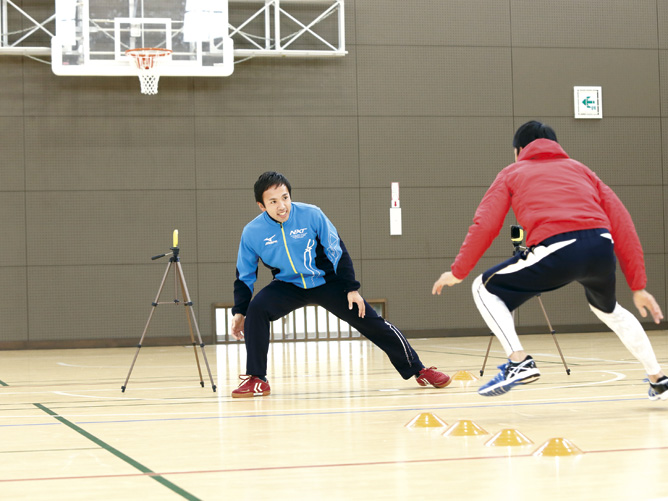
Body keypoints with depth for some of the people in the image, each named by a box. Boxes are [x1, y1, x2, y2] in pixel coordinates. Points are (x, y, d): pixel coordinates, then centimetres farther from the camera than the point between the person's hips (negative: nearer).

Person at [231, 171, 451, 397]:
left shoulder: (311, 215, -20)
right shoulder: (252, 233, -16)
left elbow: (338, 251, -10)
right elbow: (244, 275, -2)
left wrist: (351, 288, -10)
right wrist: (239, 311, -10)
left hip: (327, 281, -1)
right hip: (288, 286, 1)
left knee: (371, 322, -5)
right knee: (256, 309, -26)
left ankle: (419, 370, 9)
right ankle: (256, 379, -14)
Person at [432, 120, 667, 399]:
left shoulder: (512, 173, 25)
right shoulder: (580, 170, 32)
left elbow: (485, 225, 10)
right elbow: (622, 223, 22)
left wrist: (458, 272, 18)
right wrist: (637, 286, 23)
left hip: (556, 250, -4)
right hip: (601, 248, 5)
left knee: (485, 289, 17)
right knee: (608, 308, 36)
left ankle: (519, 361, -2)